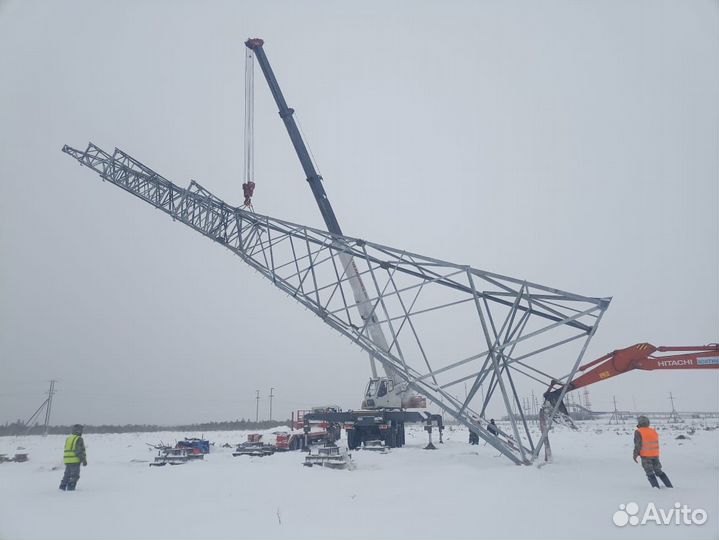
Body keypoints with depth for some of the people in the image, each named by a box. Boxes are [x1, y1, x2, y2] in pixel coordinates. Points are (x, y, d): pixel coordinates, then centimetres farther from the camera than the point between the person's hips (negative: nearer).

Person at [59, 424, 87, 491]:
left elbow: (67, 450, 19)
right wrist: (84, 460, -11)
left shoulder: (68, 438, 14)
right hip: (75, 461, -8)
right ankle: (70, 488, -6)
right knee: (75, 475, -2)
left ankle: (62, 487, 20)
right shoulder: (79, 439, -11)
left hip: (67, 460, 8)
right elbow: (80, 451, -15)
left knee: (67, 474, 18)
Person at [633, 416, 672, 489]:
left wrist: (635, 455, -4)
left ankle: (656, 486, -8)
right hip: (655, 455, 6)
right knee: (659, 471, 19)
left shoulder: (638, 432, -12)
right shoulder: (654, 431, 7)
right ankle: (669, 485, 18)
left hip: (645, 456, -6)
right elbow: (656, 444, 14)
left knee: (650, 473, 4)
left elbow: (638, 445, -15)